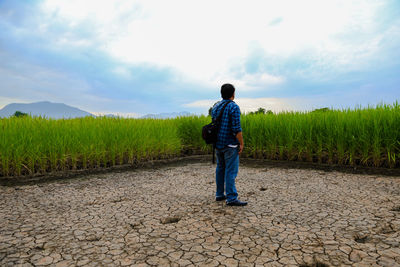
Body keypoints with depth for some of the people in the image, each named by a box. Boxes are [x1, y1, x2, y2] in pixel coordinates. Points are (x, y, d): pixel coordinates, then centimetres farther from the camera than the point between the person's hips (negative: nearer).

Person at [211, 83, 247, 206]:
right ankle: (231, 198, 0)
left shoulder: (215, 107, 10)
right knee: (231, 171, -4)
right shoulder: (234, 107, -12)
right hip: (230, 144, -7)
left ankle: (219, 194, 24)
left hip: (218, 144, 8)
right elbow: (236, 128, -18)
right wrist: (241, 143, -10)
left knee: (220, 169, 15)